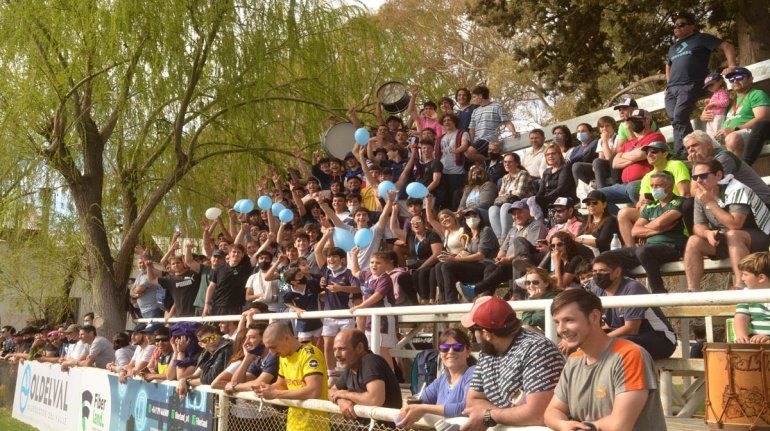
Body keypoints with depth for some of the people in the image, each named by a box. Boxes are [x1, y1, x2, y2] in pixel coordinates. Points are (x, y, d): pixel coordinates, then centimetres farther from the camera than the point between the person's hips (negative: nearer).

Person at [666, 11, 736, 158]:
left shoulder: (701, 38, 9)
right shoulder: (673, 48, 29)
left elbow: (727, 47, 6)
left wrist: (732, 66, -8)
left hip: (690, 86, -7)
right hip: (671, 89, 7)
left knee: (679, 117, -24)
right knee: (676, 120, -6)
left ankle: (680, 152, -26)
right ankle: (687, 149, -4)